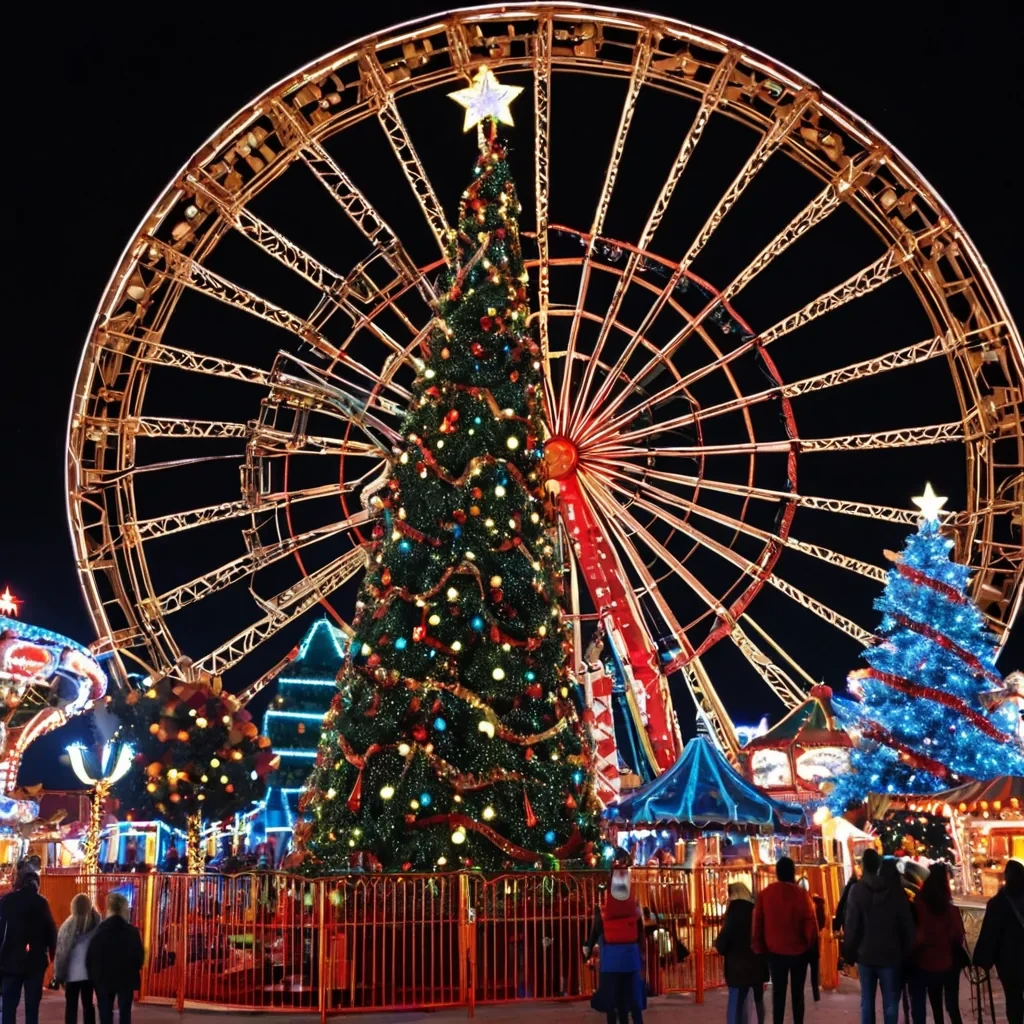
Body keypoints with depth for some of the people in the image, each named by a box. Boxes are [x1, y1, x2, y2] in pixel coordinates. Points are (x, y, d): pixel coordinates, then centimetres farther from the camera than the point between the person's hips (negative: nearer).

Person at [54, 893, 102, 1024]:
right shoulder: (96, 924, -3)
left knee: (71, 1005, 6)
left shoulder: (68, 925, -6)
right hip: (90, 972, 2)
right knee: (88, 1004, 11)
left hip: (72, 973, -2)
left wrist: (59, 974, 1)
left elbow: (61, 952, -4)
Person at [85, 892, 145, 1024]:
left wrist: (93, 977, 9)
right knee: (125, 1013, 6)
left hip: (103, 979, 1)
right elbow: (139, 956, -2)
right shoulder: (132, 931, -6)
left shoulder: (100, 931, -4)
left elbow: (90, 957, -2)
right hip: (126, 978, -1)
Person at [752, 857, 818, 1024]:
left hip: (775, 952, 2)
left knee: (778, 992, 10)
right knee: (798, 993, 10)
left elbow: (758, 923, 2)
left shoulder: (765, 893, -3)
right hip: (798, 952, -2)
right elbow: (811, 923, -9)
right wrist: (811, 945, 8)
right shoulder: (801, 894, -12)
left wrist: (760, 948, 13)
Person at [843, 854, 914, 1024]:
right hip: (891, 955, 0)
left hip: (866, 954, 0)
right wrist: (907, 954, 7)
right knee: (890, 1003, 5)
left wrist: (848, 952, 2)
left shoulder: (857, 890, -6)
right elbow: (908, 926, -1)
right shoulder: (897, 891, -3)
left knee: (867, 1001, 8)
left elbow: (851, 925, -8)